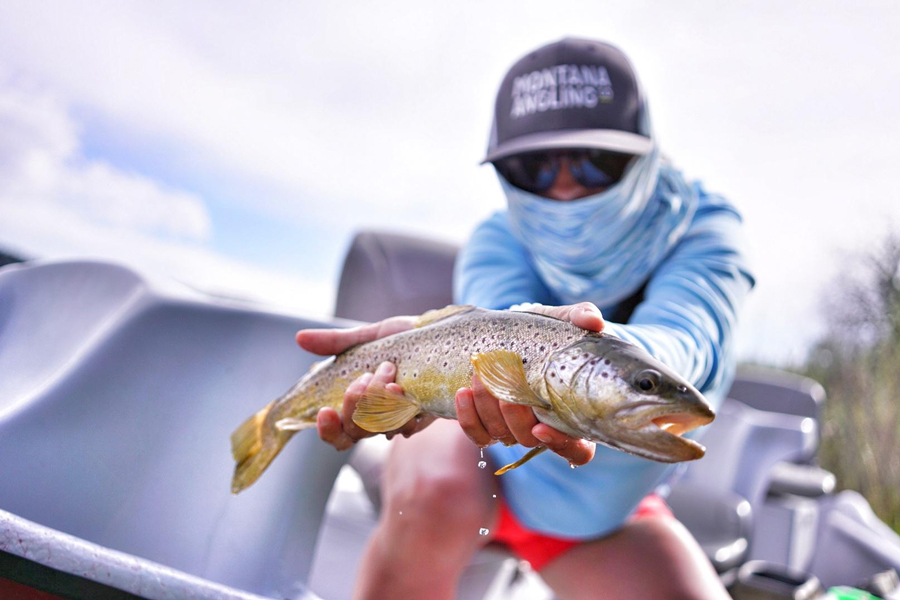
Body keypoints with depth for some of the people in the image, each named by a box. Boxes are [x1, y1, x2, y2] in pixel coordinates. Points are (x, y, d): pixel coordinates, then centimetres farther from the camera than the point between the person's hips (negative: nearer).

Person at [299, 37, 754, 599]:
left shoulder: (702, 233, -18)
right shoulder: (498, 242, -15)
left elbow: (680, 337, -42)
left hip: (604, 488, 2)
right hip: (479, 449, -1)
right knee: (437, 492, -34)